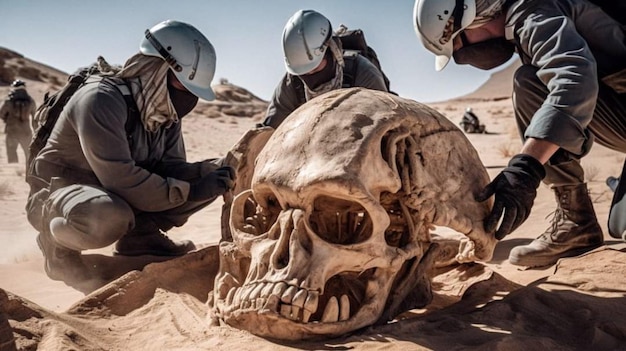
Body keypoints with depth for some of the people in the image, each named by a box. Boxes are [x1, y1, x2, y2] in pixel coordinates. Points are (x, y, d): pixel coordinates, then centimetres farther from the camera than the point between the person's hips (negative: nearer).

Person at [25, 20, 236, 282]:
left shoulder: (165, 111, -2)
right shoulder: (101, 100, -27)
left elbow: (170, 167, -2)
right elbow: (121, 179, -35)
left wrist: (210, 172, -22)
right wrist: (189, 192, -32)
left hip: (119, 196, 7)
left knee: (209, 175, -7)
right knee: (111, 218, -44)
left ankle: (139, 236, -1)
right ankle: (58, 242, -9)